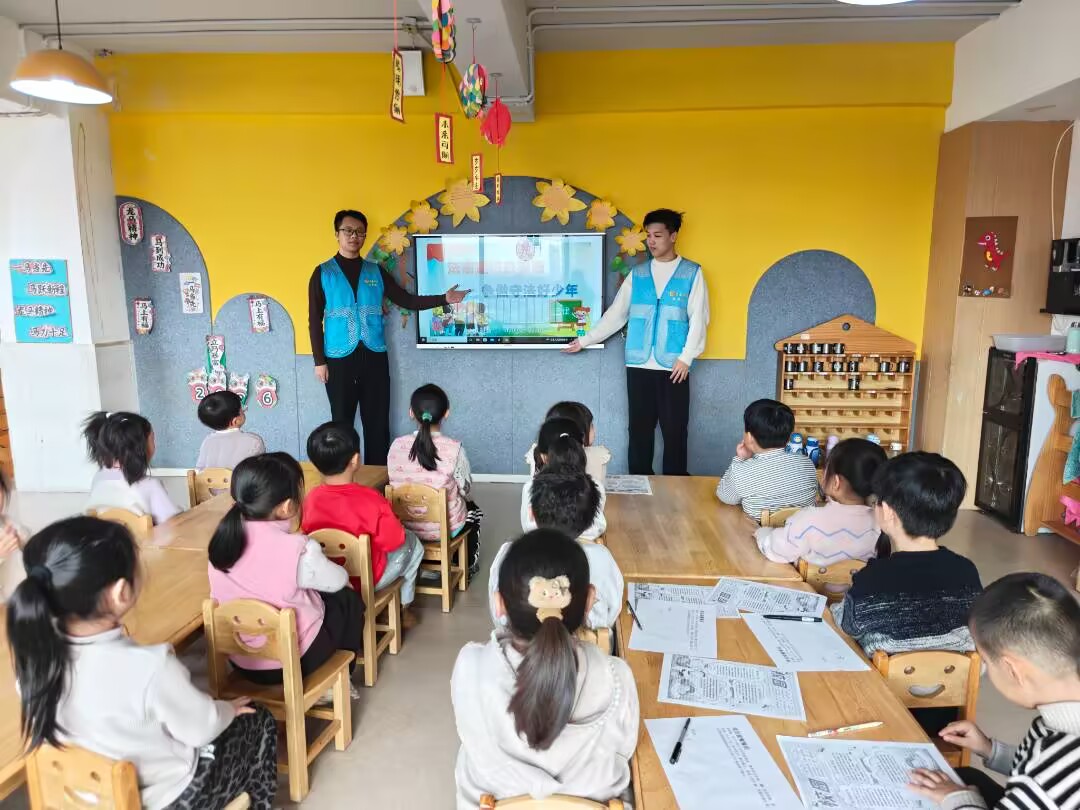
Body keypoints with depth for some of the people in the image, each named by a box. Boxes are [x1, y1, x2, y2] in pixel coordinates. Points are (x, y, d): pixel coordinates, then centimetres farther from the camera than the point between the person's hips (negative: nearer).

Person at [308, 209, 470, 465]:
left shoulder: (376, 271, 10)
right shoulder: (323, 272, 3)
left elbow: (407, 300, 6)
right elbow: (315, 320, 1)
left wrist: (444, 298, -4)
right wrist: (319, 361, -5)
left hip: (374, 356, 2)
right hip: (339, 358, -2)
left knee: (377, 422, 4)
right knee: (342, 422, 5)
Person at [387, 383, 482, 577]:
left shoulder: (396, 445, -13)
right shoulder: (454, 448, -22)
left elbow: (394, 483, 1)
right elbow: (466, 490, -9)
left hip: (406, 526, 3)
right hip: (446, 527, -3)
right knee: (474, 511, 32)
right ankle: (467, 566, 44)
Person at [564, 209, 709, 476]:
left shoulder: (692, 273, 1)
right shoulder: (637, 274, 10)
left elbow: (698, 318, -3)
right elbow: (615, 314, 12)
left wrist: (686, 357, -12)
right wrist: (586, 340, 8)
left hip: (673, 366, -3)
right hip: (639, 365, 3)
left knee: (675, 430, 2)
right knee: (640, 428, 8)